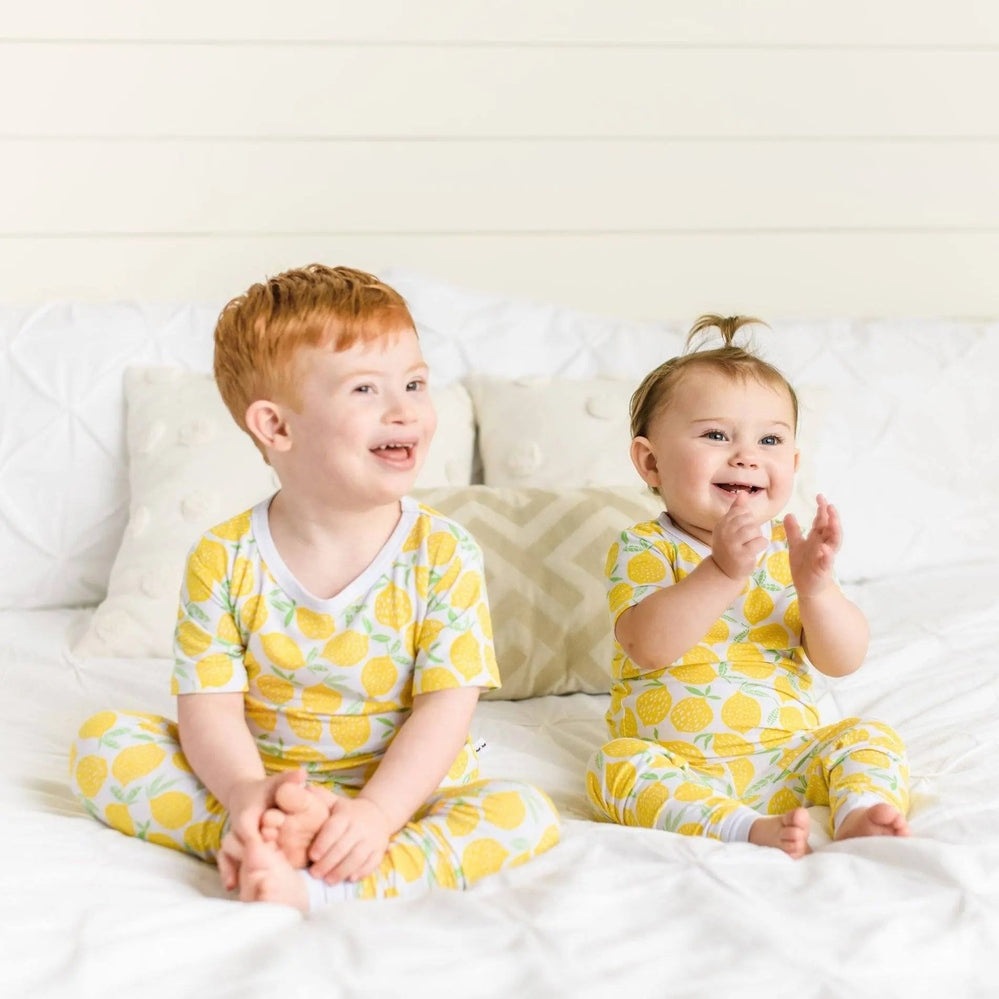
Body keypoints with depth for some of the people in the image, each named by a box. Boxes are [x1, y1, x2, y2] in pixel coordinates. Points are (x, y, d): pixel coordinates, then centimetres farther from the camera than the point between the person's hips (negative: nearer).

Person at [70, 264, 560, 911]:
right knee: (101, 742, -14)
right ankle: (265, 838, -30)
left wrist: (377, 811, -29)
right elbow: (210, 704, -10)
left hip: (402, 794, -1)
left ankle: (318, 884, -39)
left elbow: (446, 707, -14)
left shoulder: (445, 555, -10)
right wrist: (246, 794, -31)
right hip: (263, 790, 1)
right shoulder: (224, 561, -7)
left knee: (528, 815, -27)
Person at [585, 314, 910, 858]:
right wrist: (721, 571, -36)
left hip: (785, 760, 3)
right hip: (674, 764, -3)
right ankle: (747, 828, -43)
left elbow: (842, 661, -4)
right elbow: (648, 648, -25)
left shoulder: (788, 548, 4)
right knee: (617, 763, -30)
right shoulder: (643, 548, -7)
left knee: (870, 737, -14)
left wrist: (816, 584, -23)